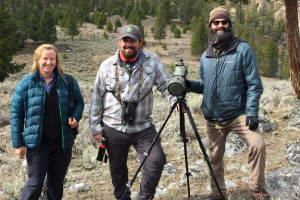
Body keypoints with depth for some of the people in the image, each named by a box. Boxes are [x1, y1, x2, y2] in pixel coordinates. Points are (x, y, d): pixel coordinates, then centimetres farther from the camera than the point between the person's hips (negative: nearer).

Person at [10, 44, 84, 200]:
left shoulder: (67, 81, 0)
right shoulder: (26, 83, -5)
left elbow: (79, 102, 13)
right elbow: (16, 114, -2)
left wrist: (75, 117, -9)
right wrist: (17, 143, -4)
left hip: (63, 143, 2)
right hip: (37, 144, -2)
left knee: (56, 182, 16)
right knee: (35, 183, 3)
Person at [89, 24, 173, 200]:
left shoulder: (152, 61, -1)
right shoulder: (107, 66, 0)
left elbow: (166, 84, 0)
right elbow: (97, 98, 3)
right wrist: (95, 127, 2)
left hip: (143, 127, 0)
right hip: (114, 128, 1)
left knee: (157, 160, -15)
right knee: (117, 168, 14)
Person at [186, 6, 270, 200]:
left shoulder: (243, 49, -6)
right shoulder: (205, 56, 7)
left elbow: (254, 84, -9)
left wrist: (252, 112, -18)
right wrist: (191, 85, -3)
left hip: (238, 114, -4)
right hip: (213, 118, 4)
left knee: (257, 144, -25)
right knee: (215, 157, 12)